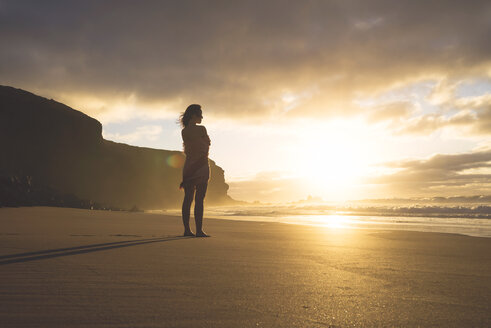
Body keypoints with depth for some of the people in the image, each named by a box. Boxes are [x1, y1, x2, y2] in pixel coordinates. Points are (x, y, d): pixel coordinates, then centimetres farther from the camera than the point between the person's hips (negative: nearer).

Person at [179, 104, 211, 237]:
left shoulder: (183, 131, 8)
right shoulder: (201, 129, -9)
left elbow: (187, 150, 9)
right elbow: (207, 145, 3)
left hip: (188, 165, 6)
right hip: (201, 165, -6)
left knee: (188, 198, 5)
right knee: (199, 199, -6)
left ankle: (187, 229, 5)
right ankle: (199, 230, -6)